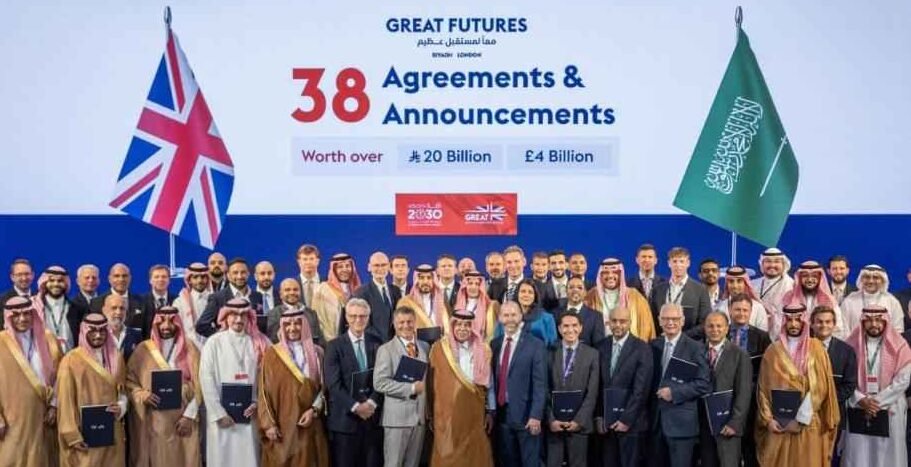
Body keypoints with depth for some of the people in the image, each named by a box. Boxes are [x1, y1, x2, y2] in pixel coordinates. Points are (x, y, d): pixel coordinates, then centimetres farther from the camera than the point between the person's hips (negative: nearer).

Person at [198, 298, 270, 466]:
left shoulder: (259, 343, 5)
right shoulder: (214, 342, 1)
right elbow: (206, 380, -4)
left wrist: (258, 402, -9)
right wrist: (219, 413, -9)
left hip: (250, 413, 1)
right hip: (222, 414, -1)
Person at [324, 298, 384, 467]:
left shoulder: (377, 344, 8)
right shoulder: (335, 345, -1)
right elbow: (333, 383, -9)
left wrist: (372, 403, -12)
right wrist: (355, 406, -15)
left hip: (373, 415, 3)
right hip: (345, 417, -2)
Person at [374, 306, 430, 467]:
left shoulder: (424, 347, 12)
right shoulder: (386, 349, -5)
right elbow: (380, 383, -15)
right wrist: (411, 388, -16)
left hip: (420, 416, 5)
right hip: (397, 417, -5)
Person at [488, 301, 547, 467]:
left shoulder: (535, 345, -7)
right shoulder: (495, 344, 8)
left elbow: (540, 384, -10)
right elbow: (493, 379, 9)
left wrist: (536, 415, -16)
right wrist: (491, 410, 4)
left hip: (526, 415, -5)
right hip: (501, 414, 5)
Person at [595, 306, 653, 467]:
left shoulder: (642, 348, -7)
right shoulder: (602, 347, 6)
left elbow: (641, 388, -11)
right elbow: (598, 385, 7)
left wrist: (626, 419, -13)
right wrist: (598, 416, 1)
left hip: (631, 422, -4)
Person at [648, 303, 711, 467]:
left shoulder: (694, 348, -5)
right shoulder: (654, 346, 10)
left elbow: (703, 384, -10)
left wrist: (674, 392, -16)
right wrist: (655, 393, 1)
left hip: (681, 421, -5)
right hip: (656, 420, 5)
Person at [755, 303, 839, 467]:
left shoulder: (816, 348, 2)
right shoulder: (773, 350, 7)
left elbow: (819, 387, -6)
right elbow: (763, 388, 6)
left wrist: (800, 419, -12)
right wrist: (768, 419, -5)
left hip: (809, 424, -1)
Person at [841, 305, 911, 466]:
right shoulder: (851, 345, 2)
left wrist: (879, 401, -11)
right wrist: (861, 400, -14)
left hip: (889, 411, -1)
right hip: (858, 409, 1)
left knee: (887, 454, 3)